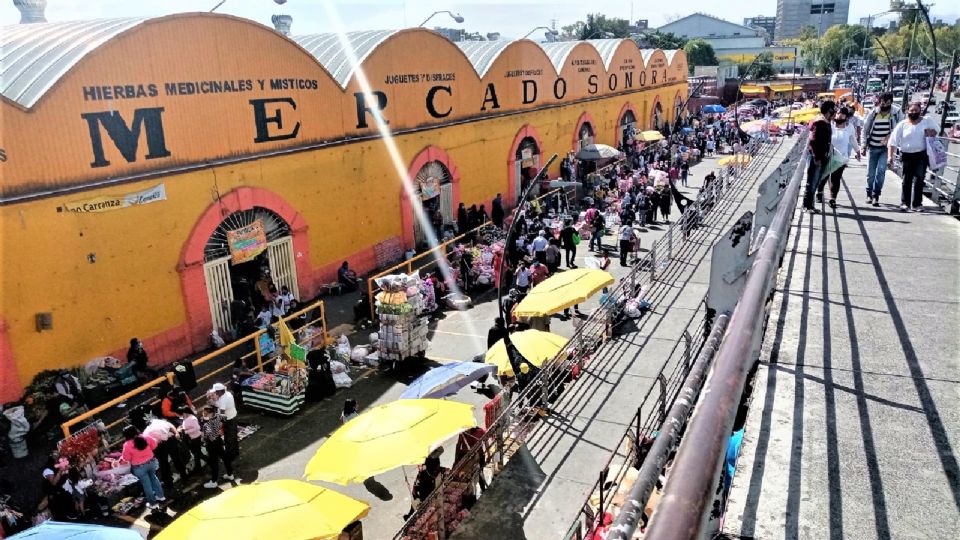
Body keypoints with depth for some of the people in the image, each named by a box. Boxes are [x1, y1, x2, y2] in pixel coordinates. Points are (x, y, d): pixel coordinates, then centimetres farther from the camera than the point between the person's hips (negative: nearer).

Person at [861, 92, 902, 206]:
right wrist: (863, 145, -3)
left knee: (881, 170, -14)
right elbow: (864, 130, 2)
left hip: (886, 148, -1)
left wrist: (891, 135, -13)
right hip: (872, 147, 1)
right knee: (870, 172, 8)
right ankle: (869, 194, 26)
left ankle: (876, 196, -6)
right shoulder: (873, 113, -5)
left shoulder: (896, 112, -6)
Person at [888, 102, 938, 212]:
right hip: (907, 156, 0)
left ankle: (916, 204, 2)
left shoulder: (926, 121, 6)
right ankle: (904, 203, 11)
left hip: (921, 155, 0)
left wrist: (931, 132, -9)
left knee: (918, 180, -3)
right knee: (906, 180, 4)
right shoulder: (902, 125, 1)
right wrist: (890, 156, -13)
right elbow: (893, 141, -3)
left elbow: (936, 131, 15)